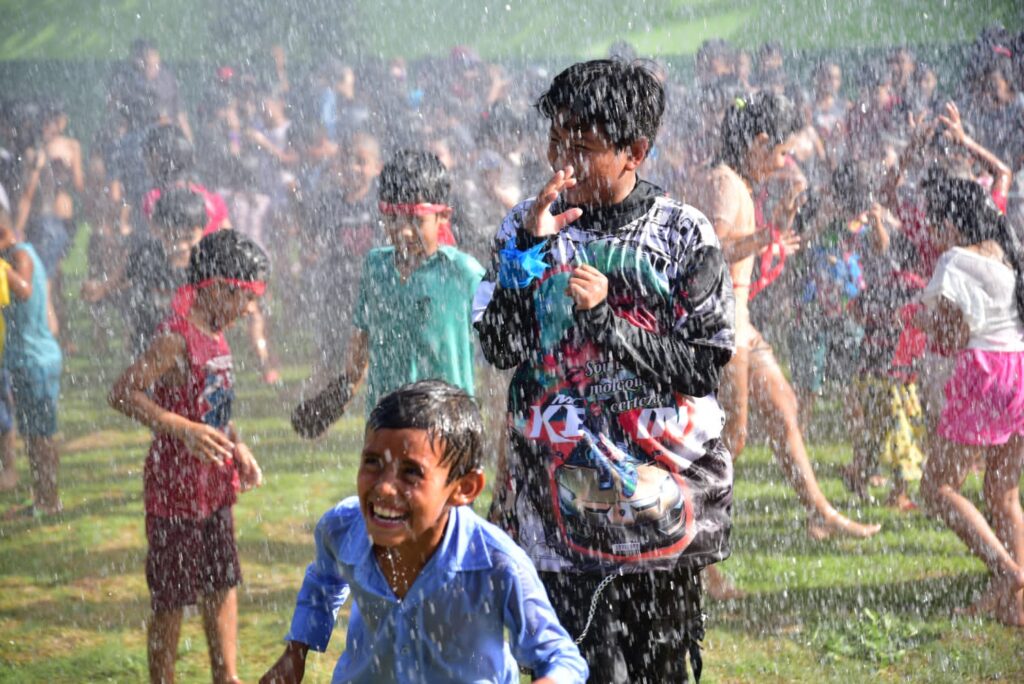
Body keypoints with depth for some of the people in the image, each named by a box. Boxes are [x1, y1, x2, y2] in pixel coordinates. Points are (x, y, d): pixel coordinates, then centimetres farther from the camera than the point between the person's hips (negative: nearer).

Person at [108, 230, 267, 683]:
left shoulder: (214, 336, 8)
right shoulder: (177, 337, -20)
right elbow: (123, 394, -27)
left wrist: (237, 448, 11)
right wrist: (184, 430, -36)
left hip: (214, 490, 9)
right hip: (176, 489, -9)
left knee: (223, 587, 17)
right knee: (171, 602, 2)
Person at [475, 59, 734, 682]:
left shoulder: (684, 234, -2)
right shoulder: (529, 224, 6)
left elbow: (704, 369, -6)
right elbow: (501, 348, -2)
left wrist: (604, 318, -15)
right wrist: (530, 248, -13)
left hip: (658, 496, -1)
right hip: (556, 498, 1)